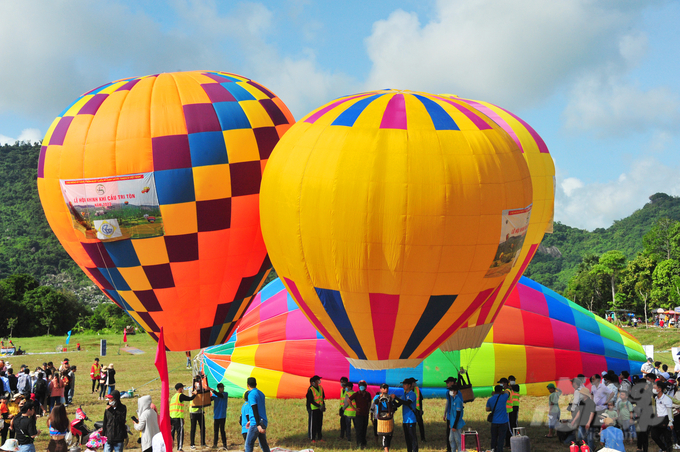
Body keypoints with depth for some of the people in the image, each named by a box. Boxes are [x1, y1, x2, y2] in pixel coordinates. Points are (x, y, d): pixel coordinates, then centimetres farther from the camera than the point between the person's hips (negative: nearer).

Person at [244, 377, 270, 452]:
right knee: (264, 444, 13)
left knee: (248, 444, -3)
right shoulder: (261, 394, 15)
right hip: (264, 422, 8)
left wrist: (258, 425, -25)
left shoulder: (251, 395, -11)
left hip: (256, 423, -8)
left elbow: (255, 410, -19)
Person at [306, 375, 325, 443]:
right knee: (313, 424, -1)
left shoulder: (320, 388, 5)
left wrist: (323, 405, 1)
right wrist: (319, 406, -20)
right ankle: (312, 438, 5)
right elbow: (311, 401, -16)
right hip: (313, 409, -6)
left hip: (320, 409, 6)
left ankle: (319, 437, 19)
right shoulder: (310, 390, -14)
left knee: (319, 423, 10)